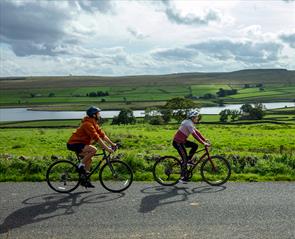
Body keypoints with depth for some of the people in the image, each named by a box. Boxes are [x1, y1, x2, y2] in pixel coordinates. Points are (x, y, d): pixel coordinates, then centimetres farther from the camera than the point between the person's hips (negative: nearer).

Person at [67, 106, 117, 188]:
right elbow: (97, 138, -28)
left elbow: (102, 135, 11)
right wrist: (107, 148, -29)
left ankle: (85, 180, 19)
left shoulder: (94, 124, 11)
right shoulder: (88, 124, -21)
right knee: (93, 150, -27)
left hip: (79, 143, 11)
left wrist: (112, 144, 5)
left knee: (89, 159, 13)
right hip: (74, 144, -11)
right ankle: (81, 166, -12)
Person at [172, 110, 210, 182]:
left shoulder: (190, 123, 9)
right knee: (185, 159, -7)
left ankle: (188, 159, 12)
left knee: (195, 146, 1)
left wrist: (205, 140, 3)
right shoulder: (188, 123, -21)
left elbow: (197, 132, 10)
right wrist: (203, 143, -30)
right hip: (177, 142, -9)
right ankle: (183, 177, 0)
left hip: (182, 141, 9)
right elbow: (195, 135, -29)